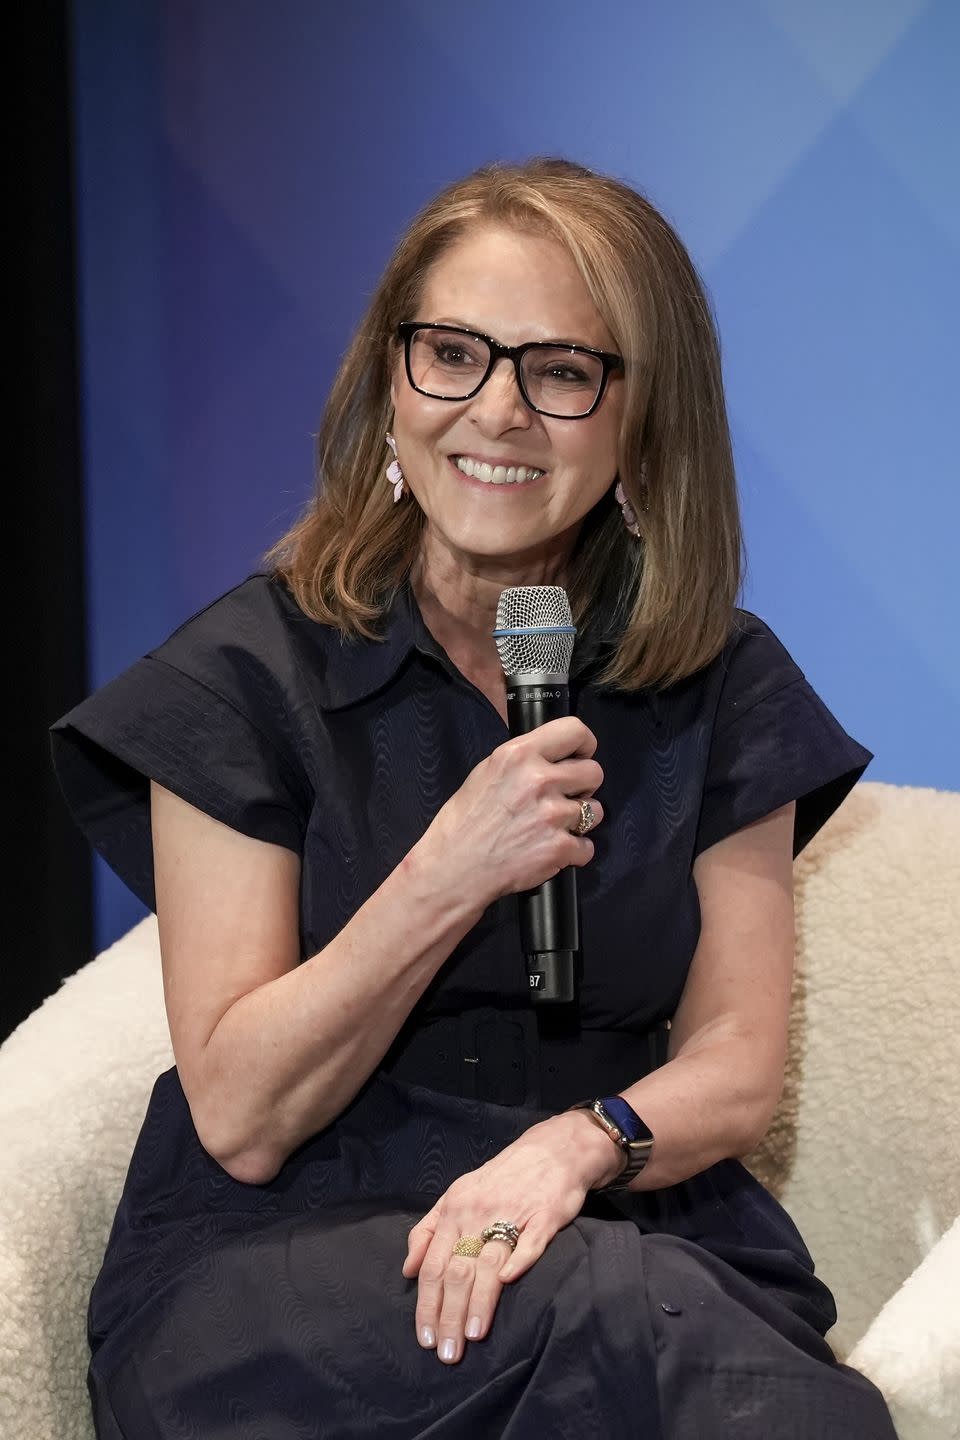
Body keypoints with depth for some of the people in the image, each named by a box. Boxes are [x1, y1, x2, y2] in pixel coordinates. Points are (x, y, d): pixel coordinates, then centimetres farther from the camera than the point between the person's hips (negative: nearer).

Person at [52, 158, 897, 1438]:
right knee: (611, 1318, -35)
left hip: (623, 1234, 3)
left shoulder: (722, 687, 5)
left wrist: (576, 1145, -19)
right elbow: (239, 1118, -6)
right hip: (270, 1262, -2)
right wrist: (448, 877, -19)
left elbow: (736, 1066, 4)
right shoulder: (247, 676, -3)